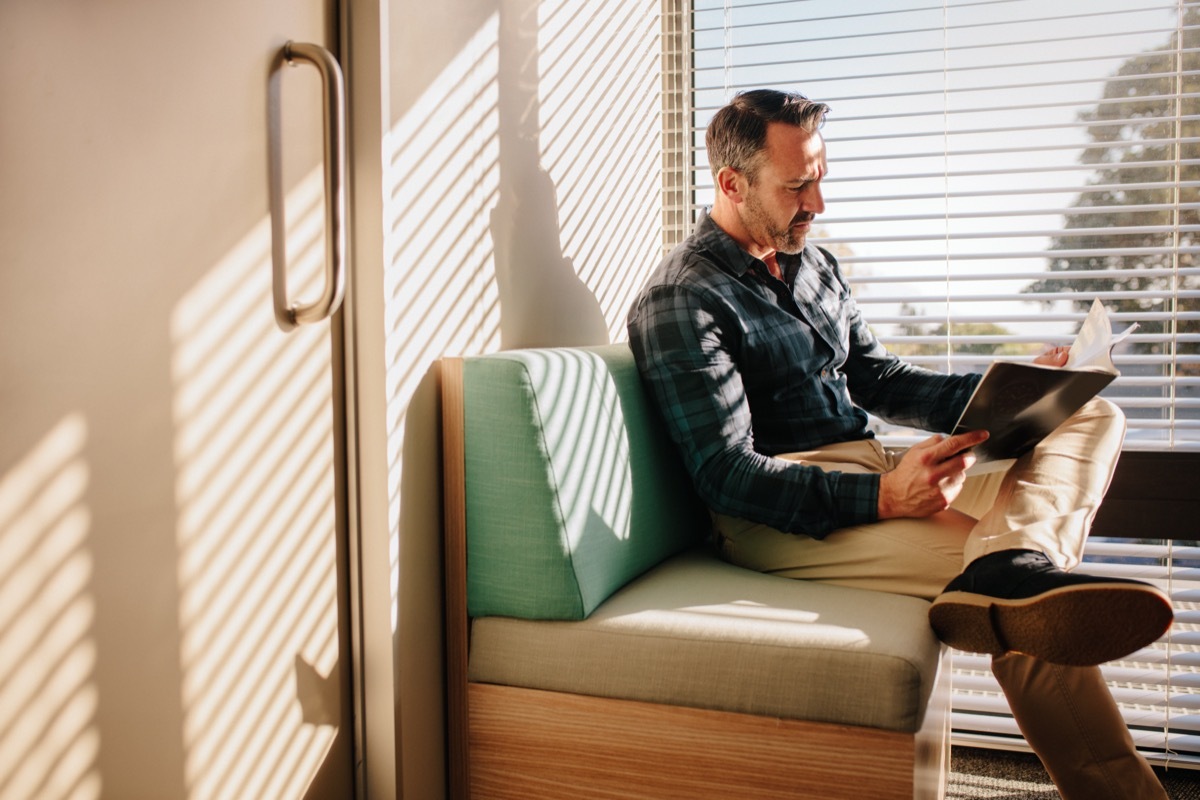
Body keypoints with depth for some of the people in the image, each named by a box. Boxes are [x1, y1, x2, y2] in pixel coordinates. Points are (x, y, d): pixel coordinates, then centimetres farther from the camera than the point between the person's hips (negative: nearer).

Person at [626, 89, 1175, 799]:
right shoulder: (678, 302, -9)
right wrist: (881, 499, -31)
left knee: (1093, 419, -8)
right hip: (779, 517, -9)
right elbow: (726, 474, -17)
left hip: (878, 473, 9)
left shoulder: (815, 265, 19)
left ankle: (1013, 564, -37)